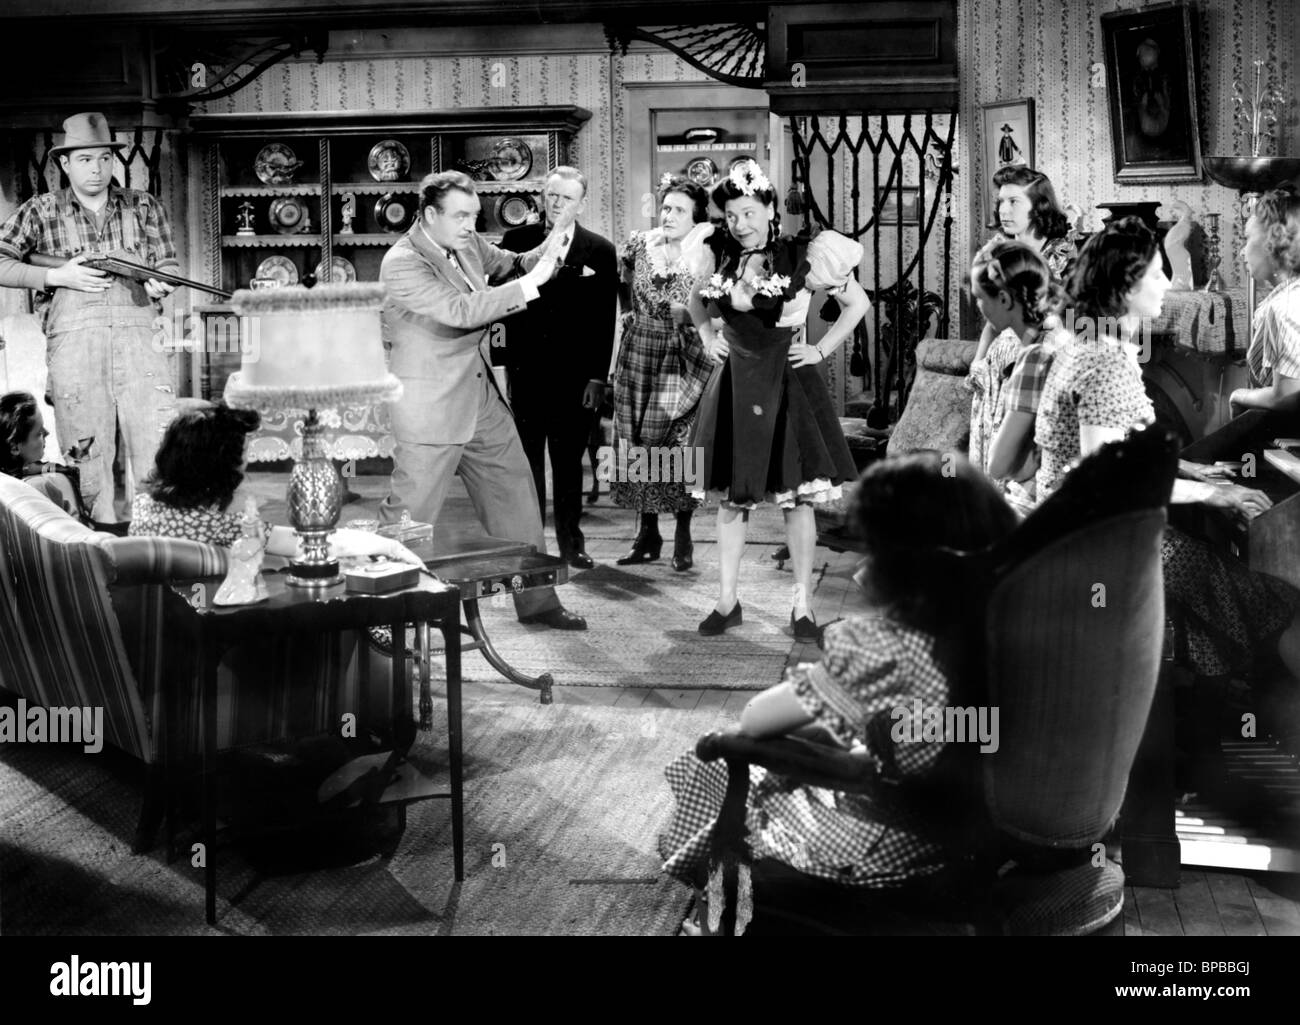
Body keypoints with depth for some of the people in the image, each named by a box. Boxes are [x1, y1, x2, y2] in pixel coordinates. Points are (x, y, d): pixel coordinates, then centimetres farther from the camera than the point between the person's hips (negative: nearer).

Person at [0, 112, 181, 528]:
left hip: (136, 332, 1)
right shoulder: (41, 212, 11)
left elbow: (168, 263, 17)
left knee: (156, 442, -10)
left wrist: (159, 283, -7)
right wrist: (58, 277, -4)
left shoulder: (144, 207, 16)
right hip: (72, 335, 0)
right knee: (88, 450, -2)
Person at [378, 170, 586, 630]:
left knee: (515, 491, 12)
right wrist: (531, 283, -31)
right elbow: (459, 311, -29)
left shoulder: (468, 244, 5)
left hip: (483, 398, 8)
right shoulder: (402, 263, -19)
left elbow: (514, 265, 17)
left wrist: (552, 244, -5)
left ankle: (535, 599, 24)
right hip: (431, 410, -8)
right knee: (409, 512, -1)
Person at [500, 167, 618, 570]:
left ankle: (571, 542, 19)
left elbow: (605, 321, 1)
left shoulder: (601, 252, 3)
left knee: (569, 462, 8)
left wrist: (598, 378, -4)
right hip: (526, 372, 0)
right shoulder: (516, 242, 4)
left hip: (576, 378, 0)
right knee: (527, 461, 5)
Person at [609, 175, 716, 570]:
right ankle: (647, 533, 15)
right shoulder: (639, 244, 6)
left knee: (680, 445, -3)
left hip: (682, 359, -3)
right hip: (638, 356, 3)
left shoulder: (705, 255, -5)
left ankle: (683, 537, 8)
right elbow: (631, 297, 13)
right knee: (638, 444, 5)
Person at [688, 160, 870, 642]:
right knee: (731, 497, 7)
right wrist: (708, 337, 10)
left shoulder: (798, 259, -10)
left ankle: (802, 606, 8)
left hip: (786, 384, -3)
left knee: (796, 498, 0)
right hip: (736, 385, 4)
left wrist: (821, 350, -5)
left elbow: (859, 304, -3)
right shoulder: (722, 257, 2)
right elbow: (696, 300, 24)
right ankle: (726, 601, 15)